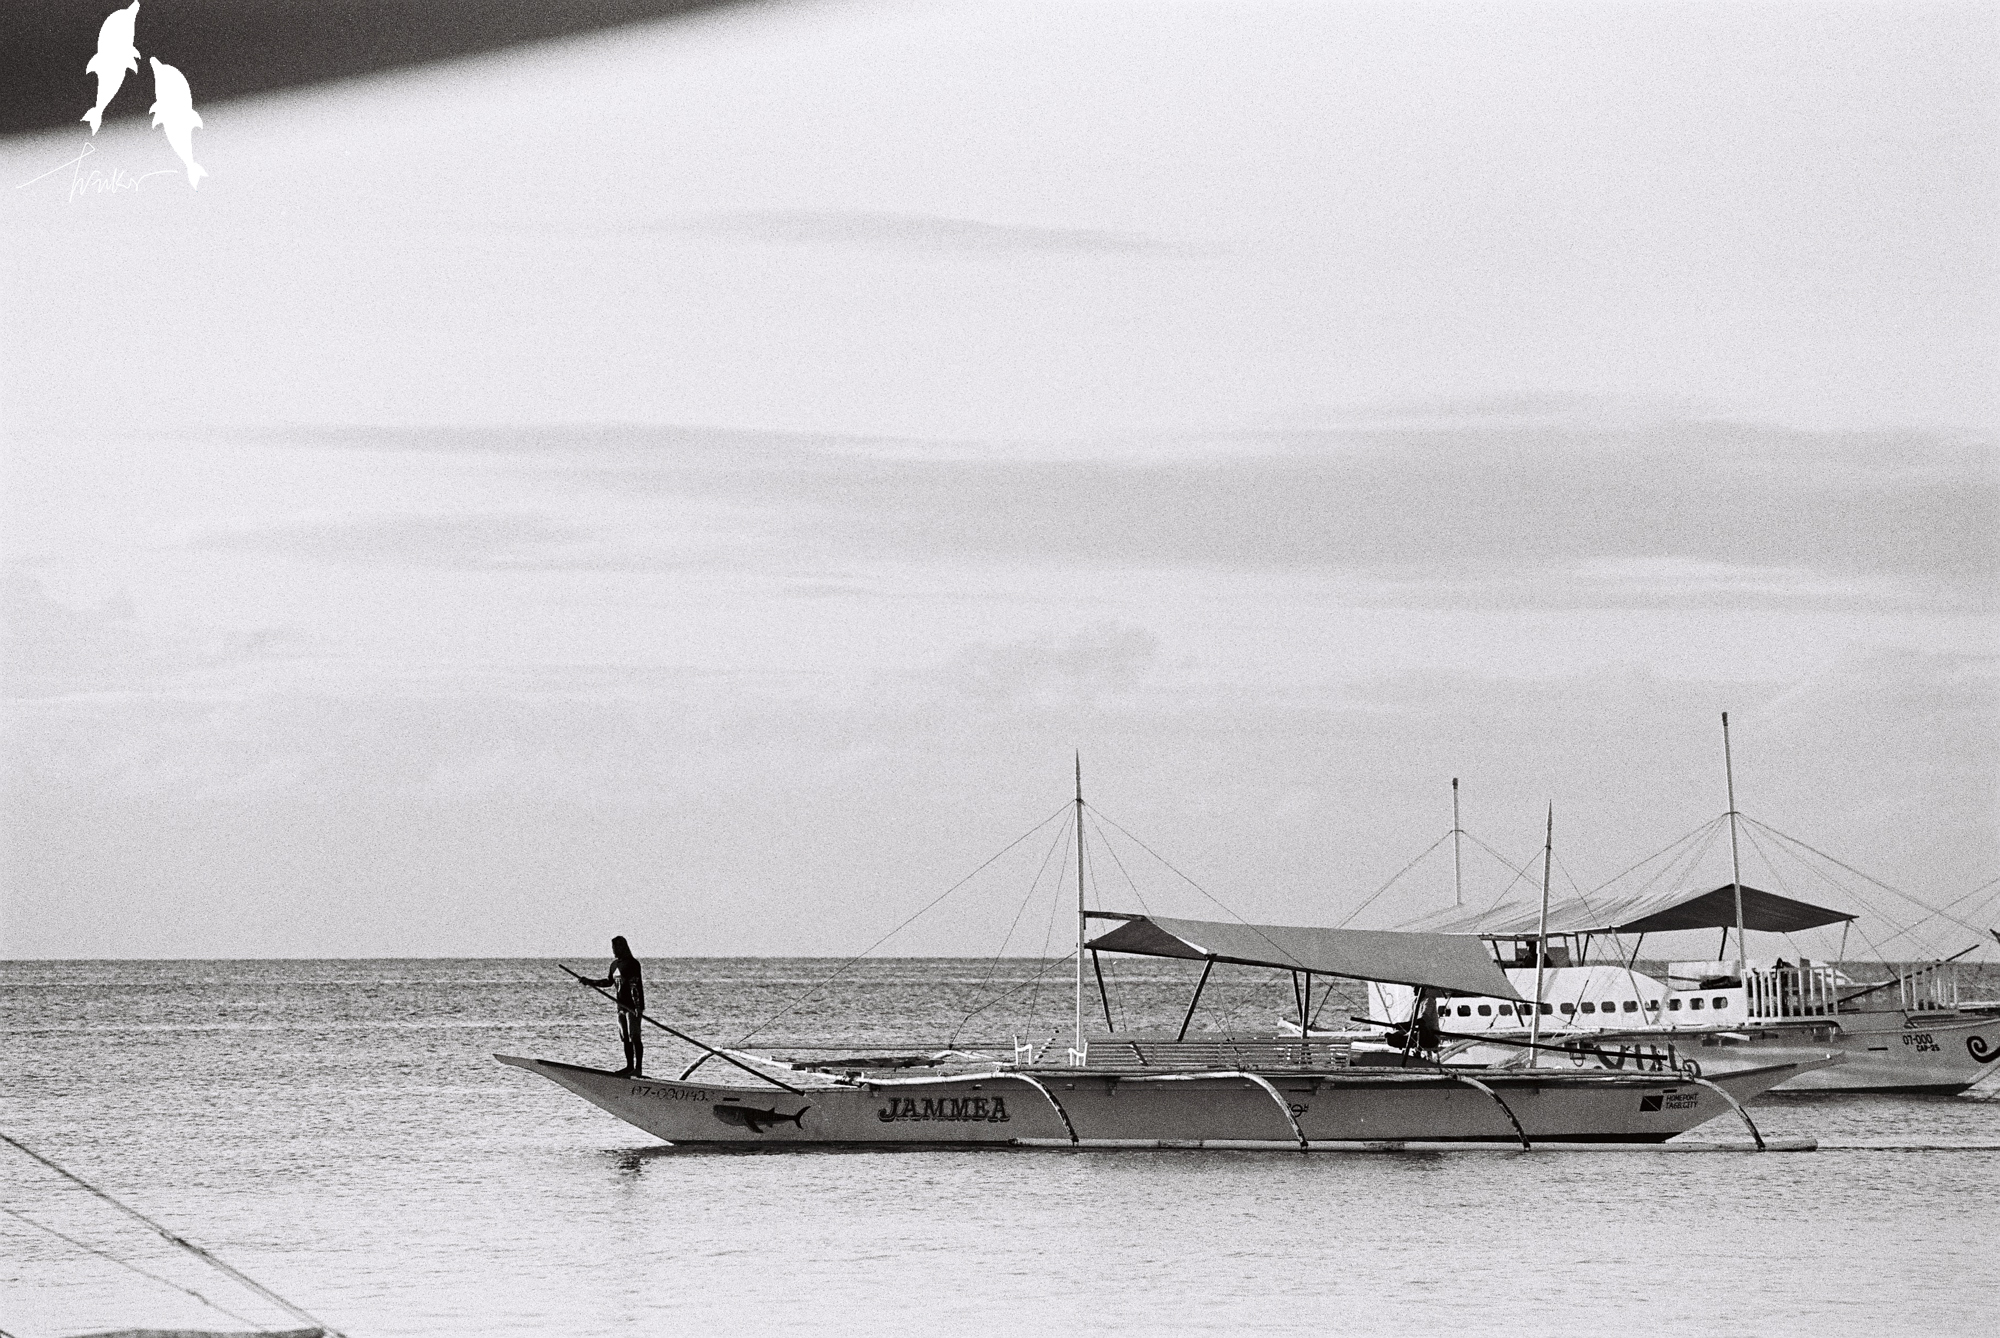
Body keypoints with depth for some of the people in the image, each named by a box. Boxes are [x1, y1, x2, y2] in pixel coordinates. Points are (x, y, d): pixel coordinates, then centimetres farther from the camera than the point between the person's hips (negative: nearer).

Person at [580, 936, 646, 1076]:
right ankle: (630, 1067, 18)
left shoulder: (632, 963, -14)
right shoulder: (615, 964, 14)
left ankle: (638, 1068, -8)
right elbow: (608, 982, 24)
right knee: (625, 1038, 11)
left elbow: (635, 985, -20)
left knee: (634, 1037, -9)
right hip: (622, 1005, 9)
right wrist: (589, 982, 16)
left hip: (633, 1006, -9)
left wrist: (637, 1006, -25)